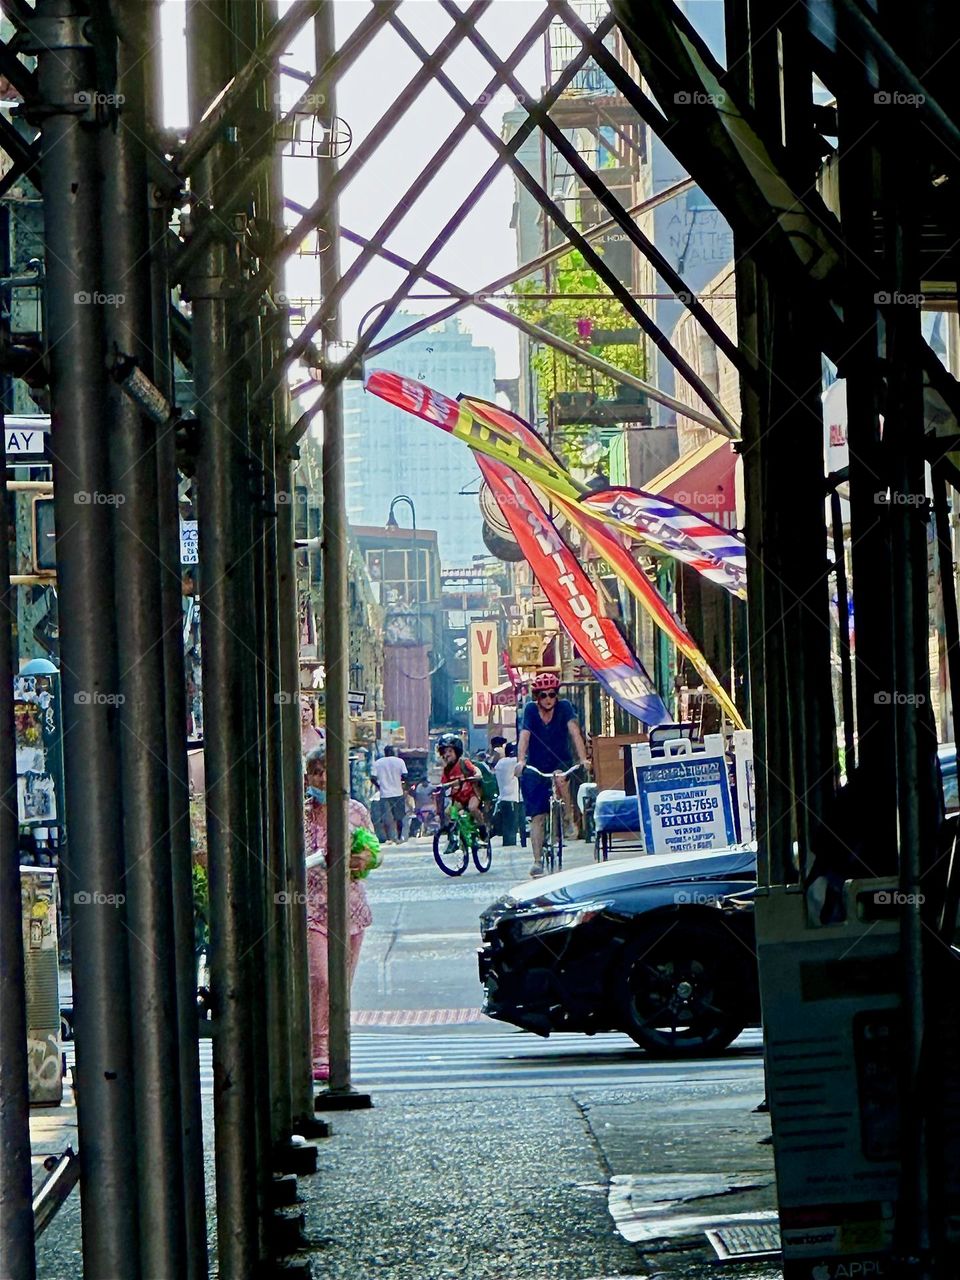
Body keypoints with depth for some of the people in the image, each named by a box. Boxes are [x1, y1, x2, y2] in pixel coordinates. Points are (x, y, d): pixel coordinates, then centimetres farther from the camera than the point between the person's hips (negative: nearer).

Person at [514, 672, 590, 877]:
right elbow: (524, 737, -20)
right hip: (536, 767, 0)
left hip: (560, 762, 0)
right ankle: (537, 861, -3)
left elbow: (575, 732, -20)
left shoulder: (564, 707, -9)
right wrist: (520, 761, -37)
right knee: (537, 816, -5)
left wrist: (583, 759, -34)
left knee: (560, 778, -36)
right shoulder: (530, 710, -9)